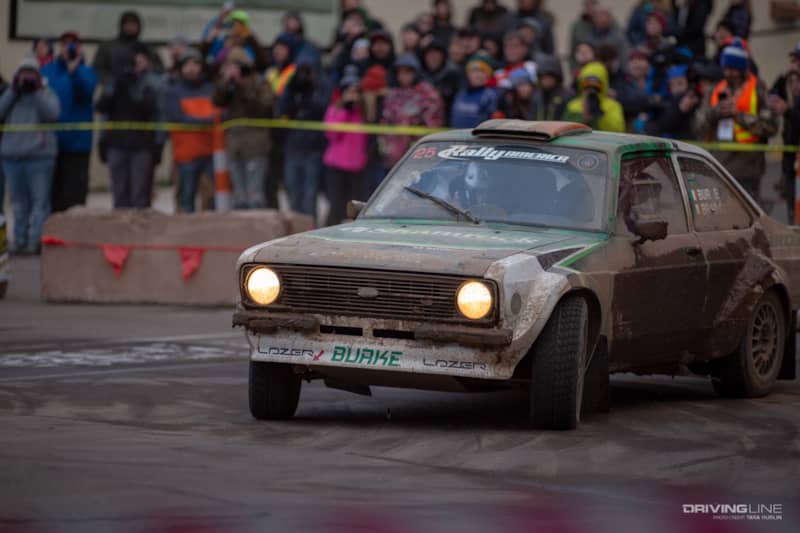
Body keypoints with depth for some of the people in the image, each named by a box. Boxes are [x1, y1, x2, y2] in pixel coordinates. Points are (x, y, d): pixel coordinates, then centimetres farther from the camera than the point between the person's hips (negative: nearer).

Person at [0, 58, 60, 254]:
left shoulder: (46, 94, 6)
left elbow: (52, 113, -12)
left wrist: (36, 91, -12)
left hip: (39, 156, -4)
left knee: (39, 201, -6)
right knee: (18, 202, 9)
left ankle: (36, 239, -6)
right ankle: (20, 238, 14)